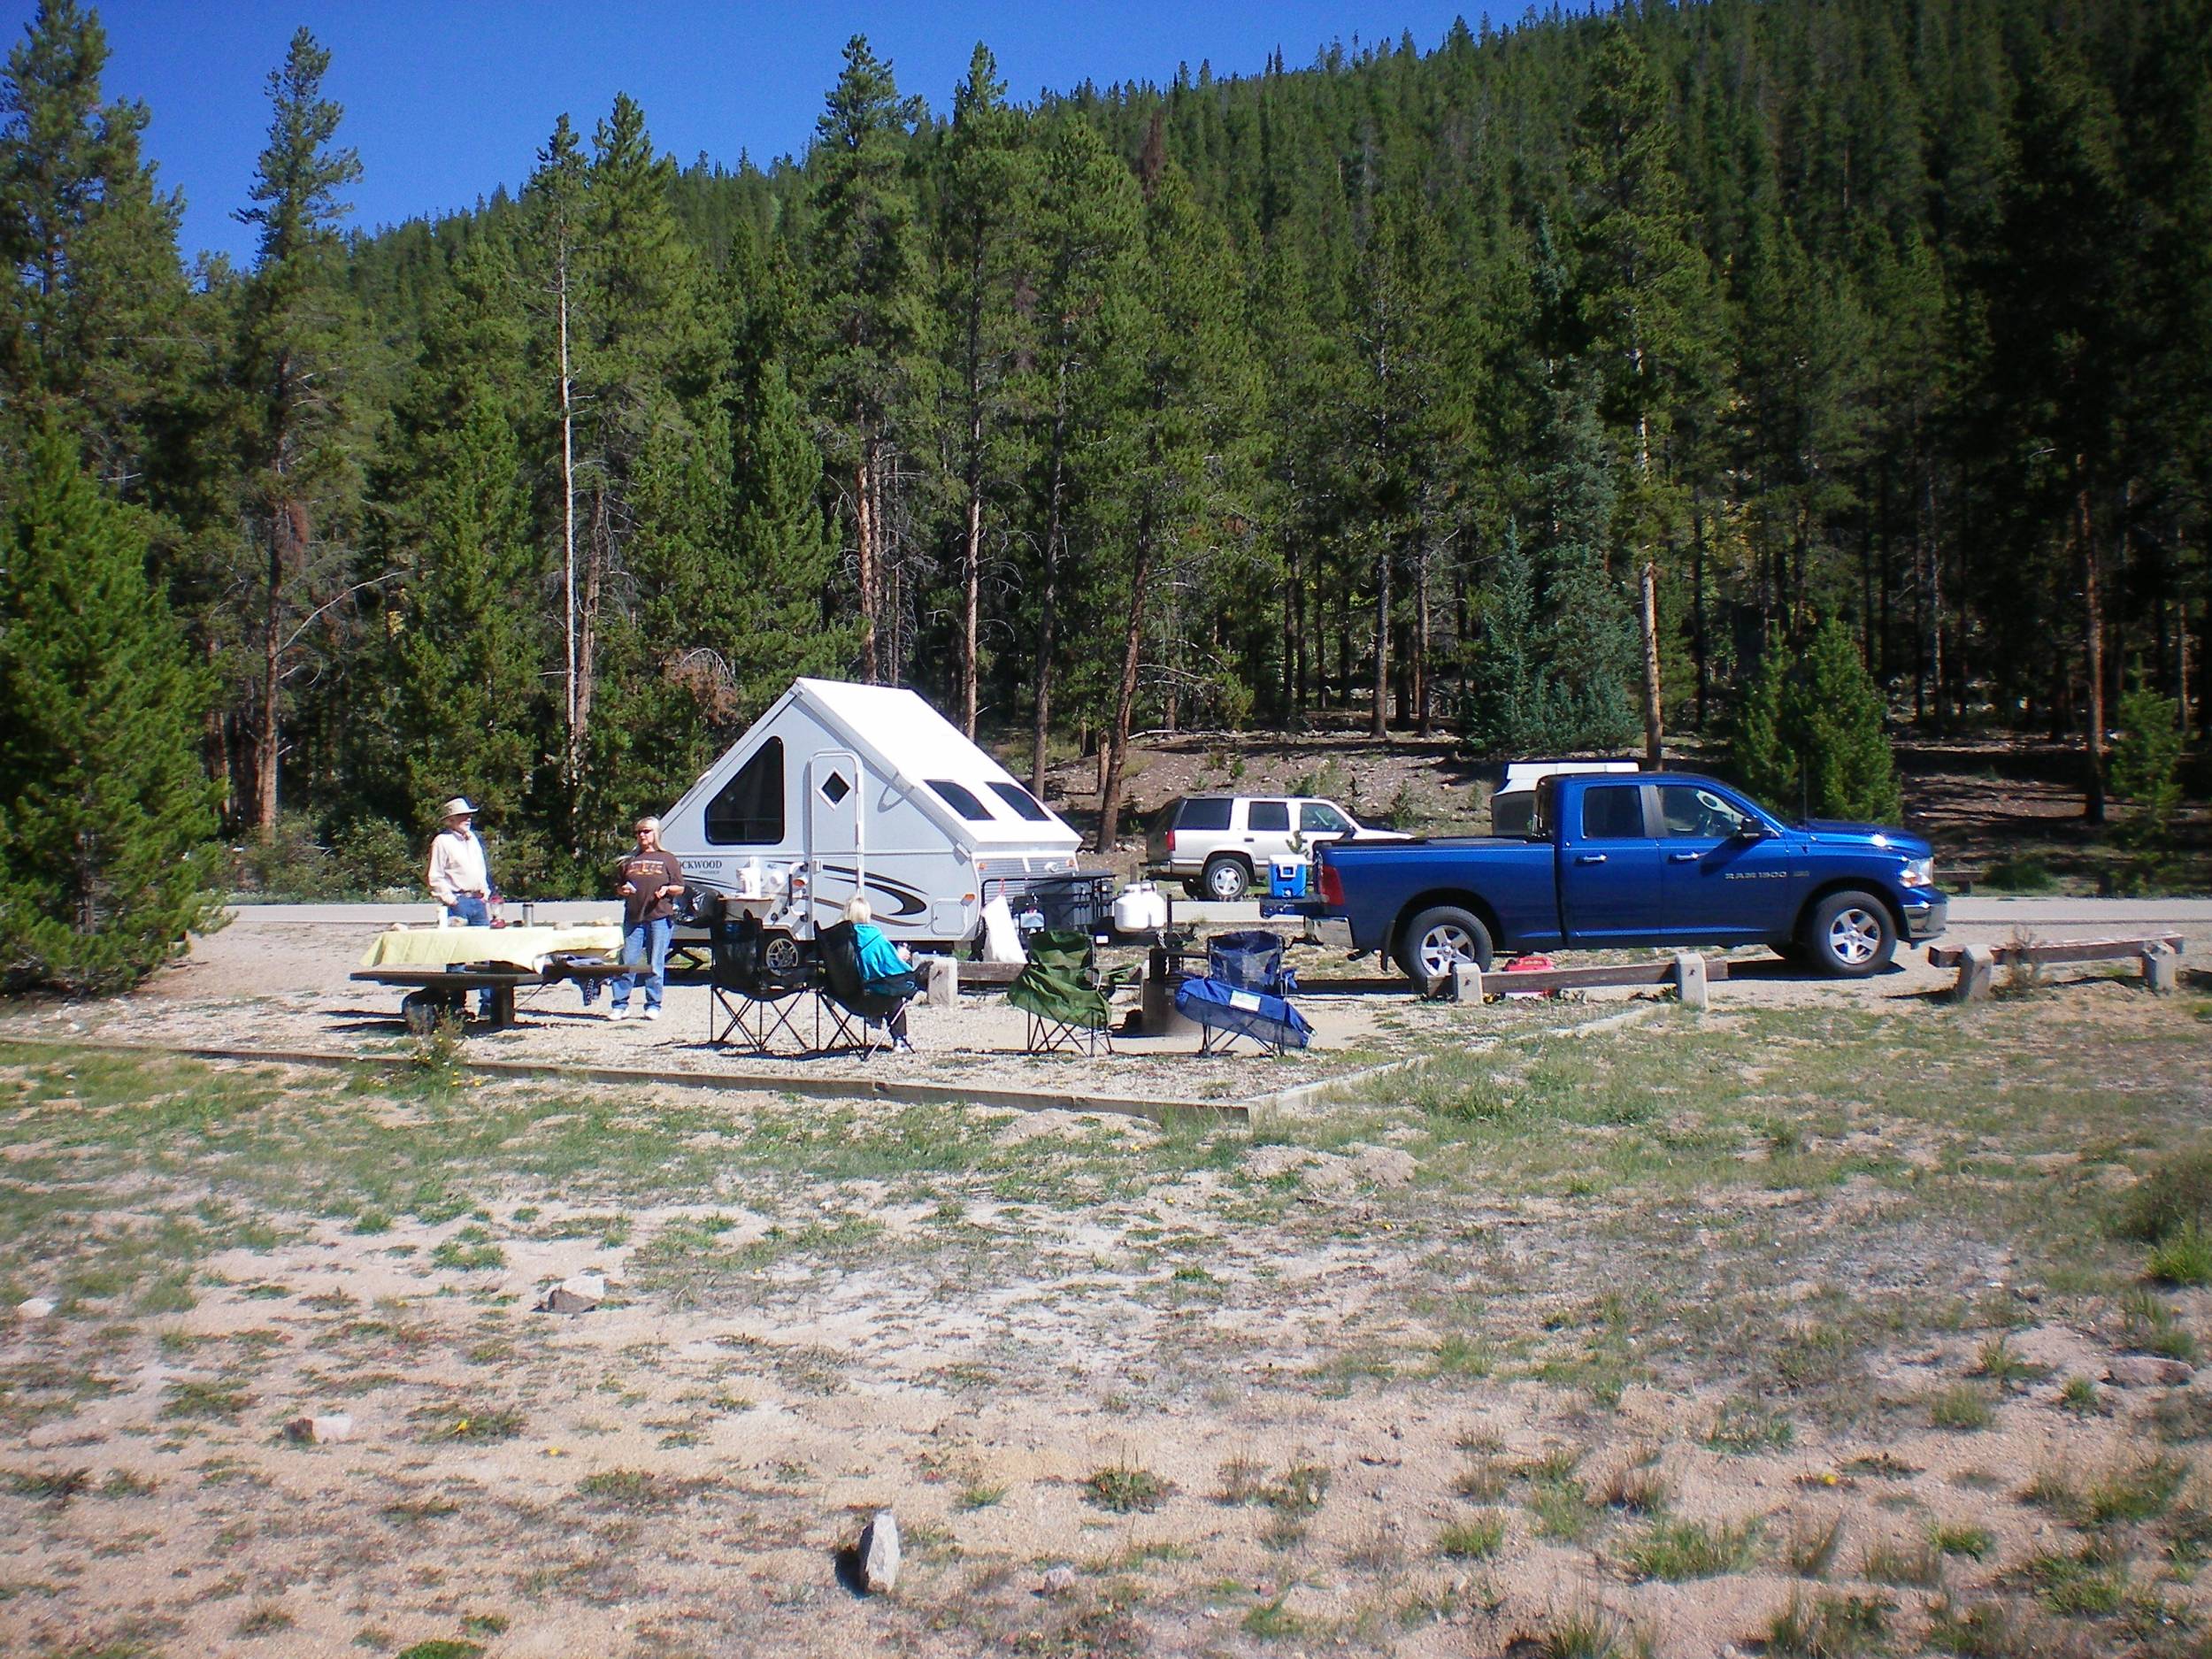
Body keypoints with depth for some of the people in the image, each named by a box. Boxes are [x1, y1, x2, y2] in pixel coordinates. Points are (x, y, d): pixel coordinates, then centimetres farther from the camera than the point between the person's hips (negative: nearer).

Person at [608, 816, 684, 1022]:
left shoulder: (667, 860, 8)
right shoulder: (630, 861, 17)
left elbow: (680, 888, 7)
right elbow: (618, 887, 23)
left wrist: (666, 889, -13)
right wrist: (622, 890, 0)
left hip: (660, 918, -3)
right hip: (633, 918, 3)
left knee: (655, 965, 0)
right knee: (627, 963, 0)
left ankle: (653, 1005, 8)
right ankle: (620, 1005, 5)